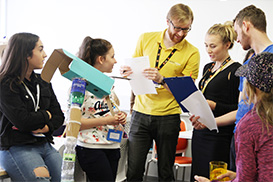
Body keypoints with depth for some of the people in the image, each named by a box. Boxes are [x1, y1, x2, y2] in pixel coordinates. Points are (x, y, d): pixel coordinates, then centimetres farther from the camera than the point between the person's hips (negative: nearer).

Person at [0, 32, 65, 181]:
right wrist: (46, 115, 1)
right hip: (16, 148, -6)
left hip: (44, 145, 6)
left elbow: (59, 116, 13)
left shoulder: (43, 82, 15)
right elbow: (23, 121, -16)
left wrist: (47, 127, -8)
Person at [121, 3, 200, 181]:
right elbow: (132, 69, 14)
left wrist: (161, 80, -22)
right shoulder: (146, 39, 4)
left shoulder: (192, 53, -4)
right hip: (140, 113, 2)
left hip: (168, 117, -1)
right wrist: (127, 71, -9)